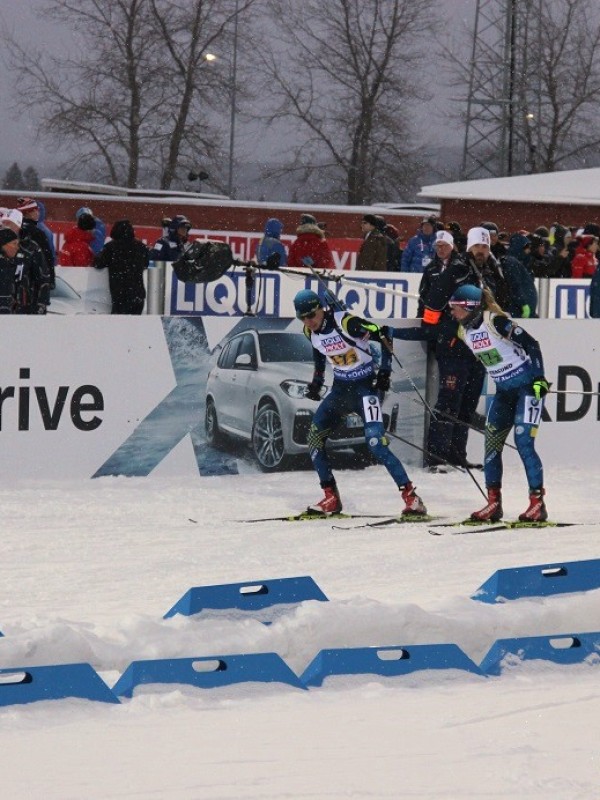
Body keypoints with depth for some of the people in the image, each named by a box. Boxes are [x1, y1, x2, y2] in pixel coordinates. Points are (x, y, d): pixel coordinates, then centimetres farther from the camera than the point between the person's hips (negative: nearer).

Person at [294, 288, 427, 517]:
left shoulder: (346, 323, -23)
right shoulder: (310, 331, -1)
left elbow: (384, 339, -16)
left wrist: (384, 371, -19)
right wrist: (316, 382, 18)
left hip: (365, 387, -8)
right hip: (340, 389, 8)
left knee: (376, 441, -22)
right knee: (314, 437, 4)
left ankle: (410, 496, -20)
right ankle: (331, 498, 13)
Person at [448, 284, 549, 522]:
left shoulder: (496, 322, -20)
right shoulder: (464, 332, 3)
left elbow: (531, 344, -18)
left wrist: (539, 378, -21)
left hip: (527, 386, -8)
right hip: (504, 391, 8)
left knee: (523, 442, -15)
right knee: (492, 444, 3)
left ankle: (538, 503, -11)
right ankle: (494, 503, 11)